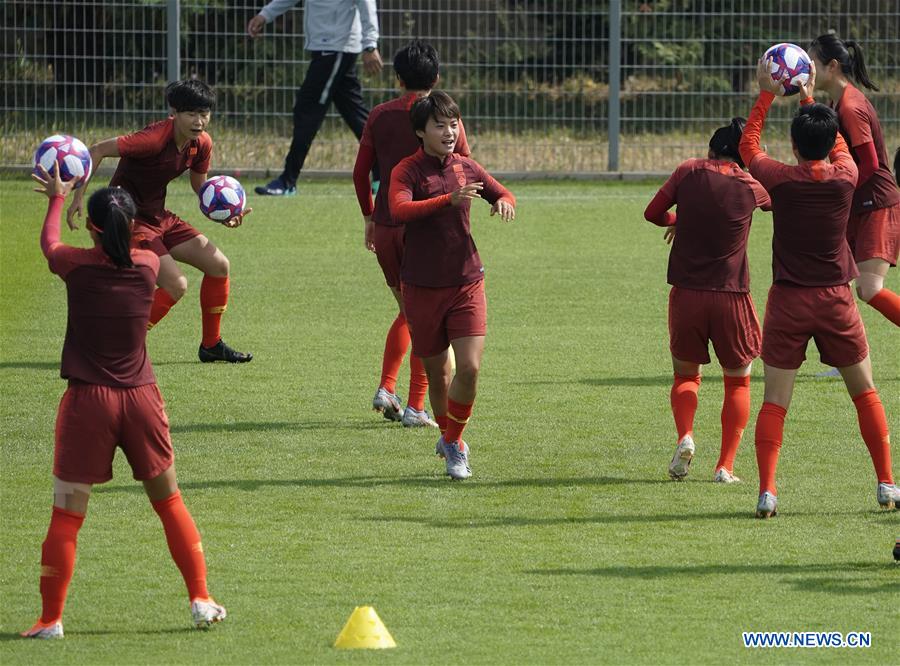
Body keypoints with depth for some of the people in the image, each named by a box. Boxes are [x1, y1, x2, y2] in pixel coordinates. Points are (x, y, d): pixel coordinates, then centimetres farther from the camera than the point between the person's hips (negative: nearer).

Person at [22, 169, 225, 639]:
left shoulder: (76, 265, -8)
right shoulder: (147, 265, -2)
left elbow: (48, 241, 15)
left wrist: (58, 199, 32)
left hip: (88, 402, -3)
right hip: (141, 396, 3)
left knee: (66, 517, 3)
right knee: (169, 502, 17)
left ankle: (50, 619, 4)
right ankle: (201, 600, 16)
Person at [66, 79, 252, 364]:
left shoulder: (201, 143, -1)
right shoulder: (155, 138, -27)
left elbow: (200, 185, 17)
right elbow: (97, 151, -25)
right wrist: (78, 198, -29)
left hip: (159, 216, 9)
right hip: (128, 219, -9)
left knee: (219, 266, 7)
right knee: (176, 285, -18)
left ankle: (211, 345, 21)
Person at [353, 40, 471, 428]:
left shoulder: (380, 116, 5)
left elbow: (361, 172, 7)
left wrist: (369, 217, 19)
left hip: (385, 225, 4)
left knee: (407, 311, 20)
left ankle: (385, 389, 7)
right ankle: (415, 407, 0)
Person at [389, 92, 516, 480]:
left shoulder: (466, 169, 6)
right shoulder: (407, 171, -9)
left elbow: (503, 194, 23)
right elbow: (400, 210, -29)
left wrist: (504, 202, -2)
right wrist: (449, 200, -41)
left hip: (466, 283, 3)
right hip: (422, 286, -3)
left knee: (470, 367, -12)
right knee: (437, 373, 8)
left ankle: (451, 441, 8)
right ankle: (452, 440, 31)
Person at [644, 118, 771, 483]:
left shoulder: (689, 172, -1)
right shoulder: (750, 186, -1)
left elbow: (653, 213, 8)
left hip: (686, 293, 0)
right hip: (732, 297, 0)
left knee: (686, 374, 18)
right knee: (738, 382, 16)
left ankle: (684, 437, -10)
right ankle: (725, 466, 5)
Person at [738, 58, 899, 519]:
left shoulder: (781, 179, -10)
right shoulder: (845, 179, -6)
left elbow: (748, 144, 11)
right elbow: (840, 147, 18)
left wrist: (766, 94, 19)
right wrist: (811, 98, 27)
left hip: (788, 302, -1)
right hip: (835, 299, 1)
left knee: (775, 400, 1)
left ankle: (767, 490, -11)